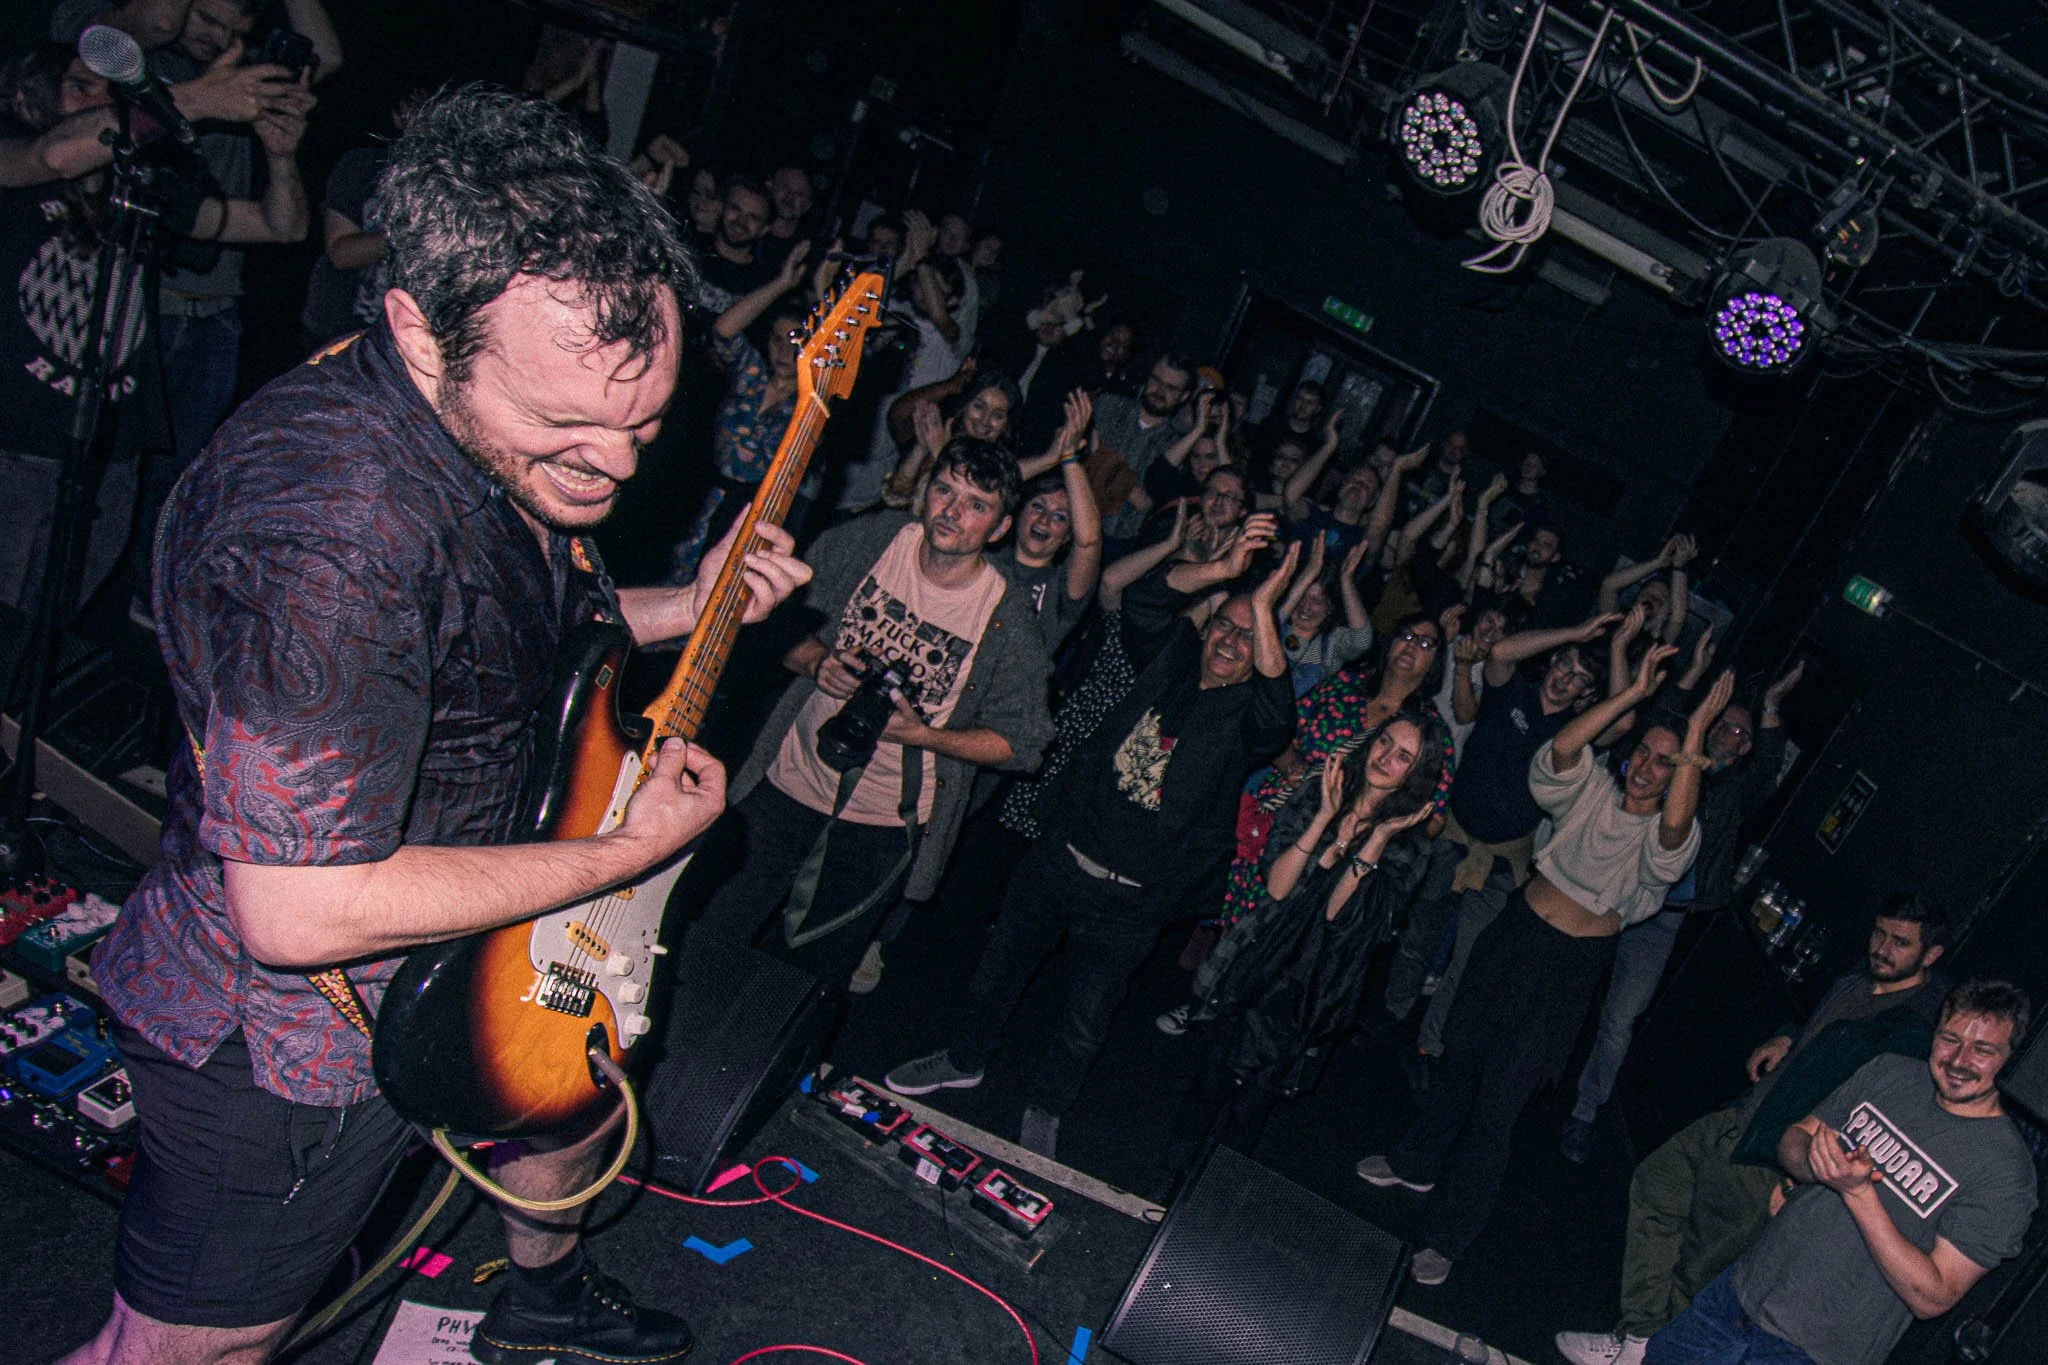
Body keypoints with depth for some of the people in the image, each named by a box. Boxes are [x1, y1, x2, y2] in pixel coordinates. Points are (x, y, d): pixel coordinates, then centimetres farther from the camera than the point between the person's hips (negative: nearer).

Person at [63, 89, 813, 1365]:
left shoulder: (520, 428, -6)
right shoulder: (327, 518, -37)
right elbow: (301, 913, -34)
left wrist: (688, 607, -2)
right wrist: (631, 849, -25)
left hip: (455, 954, 9)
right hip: (290, 1038, -9)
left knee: (582, 1084, 30)